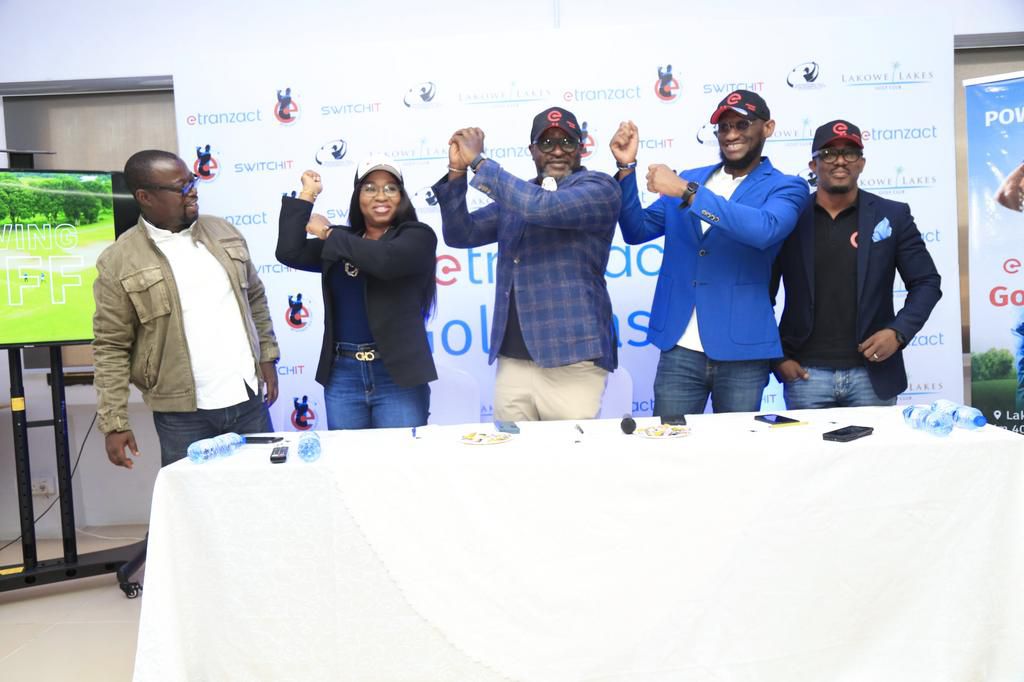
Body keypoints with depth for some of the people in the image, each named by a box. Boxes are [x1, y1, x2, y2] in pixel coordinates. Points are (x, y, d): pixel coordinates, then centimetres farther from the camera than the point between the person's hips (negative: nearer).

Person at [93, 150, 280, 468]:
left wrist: (267, 357, 9)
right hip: (182, 413, -4)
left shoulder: (223, 232, 6)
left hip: (248, 398, 4)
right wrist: (114, 424, -9)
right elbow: (112, 348, -6)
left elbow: (255, 297, 14)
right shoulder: (118, 262, -7)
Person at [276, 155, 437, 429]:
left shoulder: (417, 235, -2)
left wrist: (328, 232, -8)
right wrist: (307, 194, 3)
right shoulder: (342, 244, 13)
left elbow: (384, 260, -22)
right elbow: (289, 253, 0)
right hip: (342, 374, 5)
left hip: (398, 373, -4)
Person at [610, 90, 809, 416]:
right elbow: (637, 231, 10)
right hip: (679, 349, 3)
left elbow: (765, 229, -21)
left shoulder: (786, 188, 0)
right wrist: (626, 167, -1)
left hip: (741, 352, -2)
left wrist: (687, 192, -23)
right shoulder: (687, 179, 14)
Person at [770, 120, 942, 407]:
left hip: (873, 374, 1)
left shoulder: (893, 215, 5)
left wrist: (898, 332, -7)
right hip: (805, 373, -1)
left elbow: (926, 283, 8)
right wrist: (776, 357, -2)